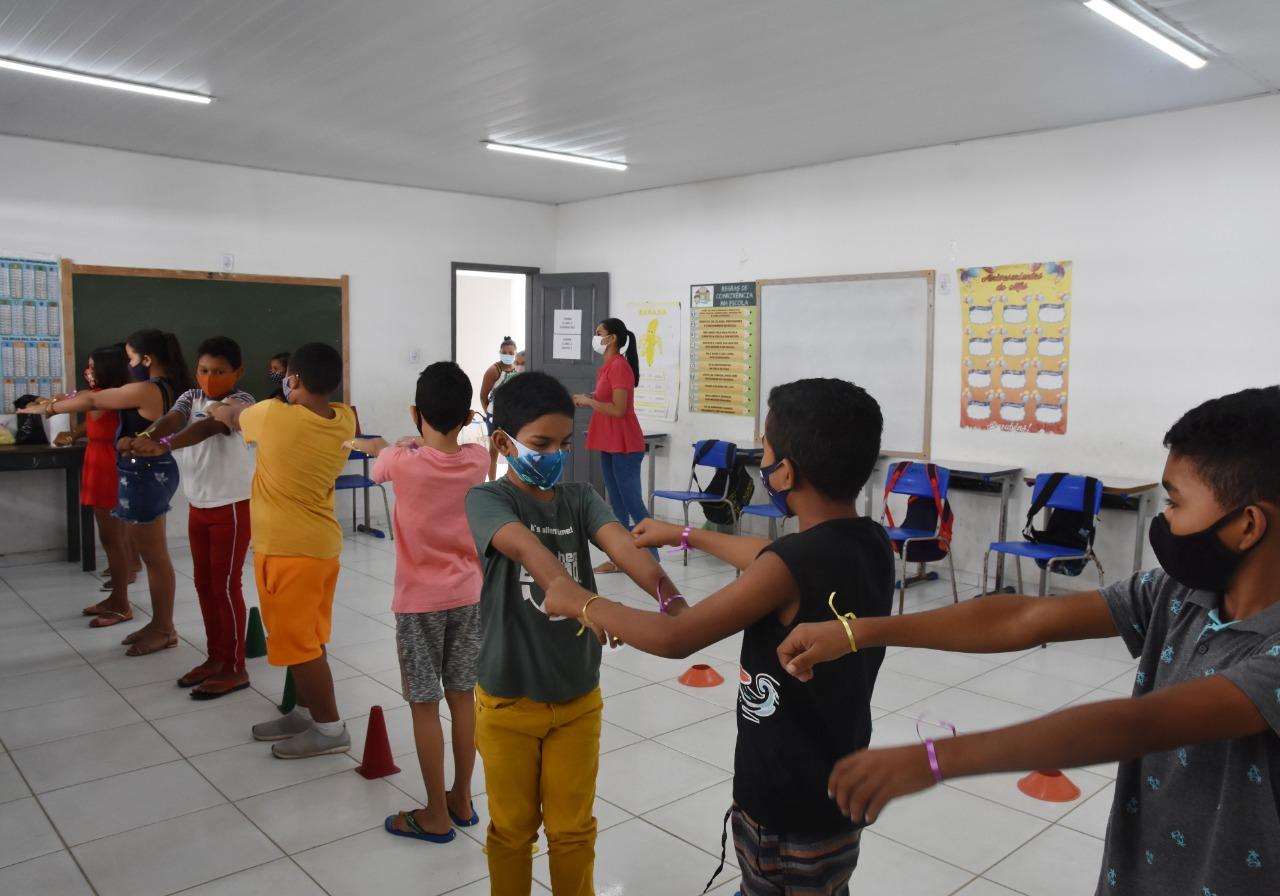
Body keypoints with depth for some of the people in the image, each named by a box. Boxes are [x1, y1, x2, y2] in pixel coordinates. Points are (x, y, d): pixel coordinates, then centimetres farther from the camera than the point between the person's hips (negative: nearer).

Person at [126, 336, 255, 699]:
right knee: (204, 584, 14)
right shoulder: (191, 397, 6)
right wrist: (145, 438, -38)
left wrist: (163, 447, -49)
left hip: (232, 506, -7)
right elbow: (170, 420, -15)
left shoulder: (241, 401, -15)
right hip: (198, 506, 7)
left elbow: (206, 427, -33)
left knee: (225, 586, -3)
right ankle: (215, 657, 27)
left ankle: (235, 669, 8)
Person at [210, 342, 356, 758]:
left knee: (298, 643, 3)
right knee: (307, 639, 18)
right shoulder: (346, 420, -3)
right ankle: (304, 713, 31)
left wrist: (218, 408, 26)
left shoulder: (275, 416, -18)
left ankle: (330, 728, 11)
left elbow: (229, 415, 5)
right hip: (322, 544, 7)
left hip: (287, 549, -7)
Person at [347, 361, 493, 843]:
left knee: (425, 706, 6)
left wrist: (378, 446, 30)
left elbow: (379, 463, 9)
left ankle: (436, 816, 16)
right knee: (462, 697, 14)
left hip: (420, 601, -4)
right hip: (468, 595, 4)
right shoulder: (479, 459, -7)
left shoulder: (403, 462, -17)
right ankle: (462, 801, 26)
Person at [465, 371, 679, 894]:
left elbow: (622, 546, -20)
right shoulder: (486, 499, -13)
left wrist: (670, 598, -39)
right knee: (513, 828, 16)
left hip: (578, 698, 3)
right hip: (509, 702, -3)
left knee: (573, 829, 17)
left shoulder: (579, 499, -1)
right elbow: (528, 550, -32)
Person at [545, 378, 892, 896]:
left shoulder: (790, 566, -29)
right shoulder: (872, 545, -4)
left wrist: (580, 602, -10)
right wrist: (685, 535, 25)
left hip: (787, 812, -7)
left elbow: (674, 638, -25)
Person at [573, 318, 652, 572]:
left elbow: (618, 409, -22)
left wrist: (589, 401, -12)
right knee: (616, 504, 12)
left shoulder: (619, 366, -15)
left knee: (633, 504, -7)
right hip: (609, 445, 10)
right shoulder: (608, 367, 14)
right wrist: (587, 400, 7)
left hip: (624, 445, -10)